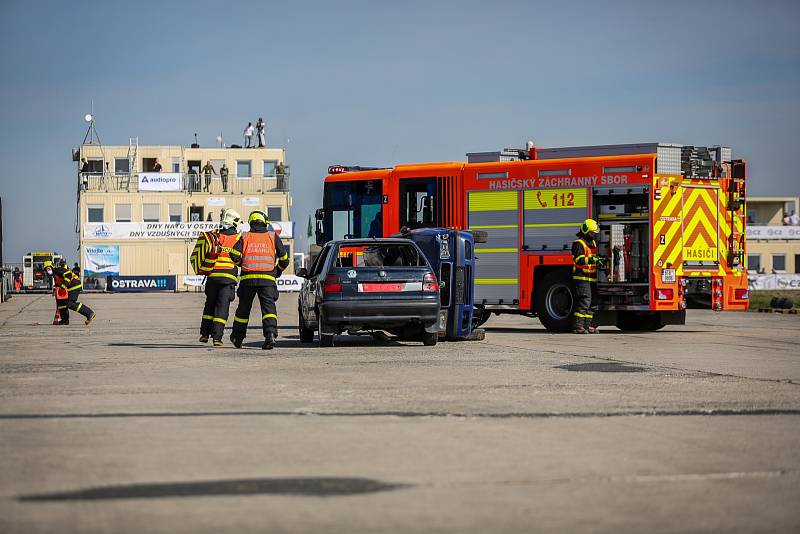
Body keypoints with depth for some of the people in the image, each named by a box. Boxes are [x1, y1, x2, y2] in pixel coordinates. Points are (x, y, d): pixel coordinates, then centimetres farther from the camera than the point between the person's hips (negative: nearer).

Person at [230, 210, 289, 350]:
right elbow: (284, 258, 11)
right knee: (269, 307, -6)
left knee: (243, 308, 14)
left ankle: (237, 337, 28)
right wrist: (278, 271, 29)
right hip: (268, 279, -1)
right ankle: (270, 335, -26)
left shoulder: (245, 237, 10)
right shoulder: (273, 237, 11)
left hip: (248, 278, 1)